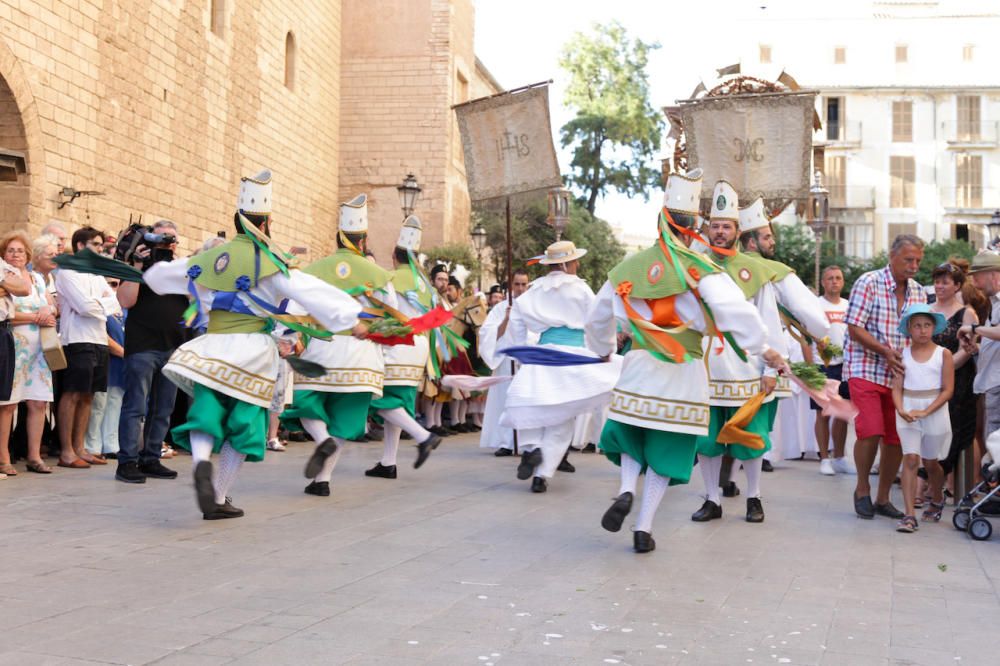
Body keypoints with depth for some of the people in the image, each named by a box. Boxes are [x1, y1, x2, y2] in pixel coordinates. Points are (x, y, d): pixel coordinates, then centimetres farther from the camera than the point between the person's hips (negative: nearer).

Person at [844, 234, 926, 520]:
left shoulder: (918, 292, 9)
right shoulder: (868, 283, -9)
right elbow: (855, 329, -12)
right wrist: (886, 352, -21)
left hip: (899, 375, 5)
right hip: (865, 370, -5)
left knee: (897, 439, 3)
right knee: (870, 432, -16)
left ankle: (882, 498, 19)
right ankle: (862, 489, 8)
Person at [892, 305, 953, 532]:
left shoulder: (943, 354, -3)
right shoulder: (902, 354, 2)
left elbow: (947, 390, -6)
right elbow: (897, 388, -1)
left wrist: (925, 411, -16)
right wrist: (901, 410, -19)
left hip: (935, 412, 0)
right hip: (907, 412, 0)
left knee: (930, 462, 12)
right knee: (910, 458, -11)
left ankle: (937, 501, 40)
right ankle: (909, 515, -12)